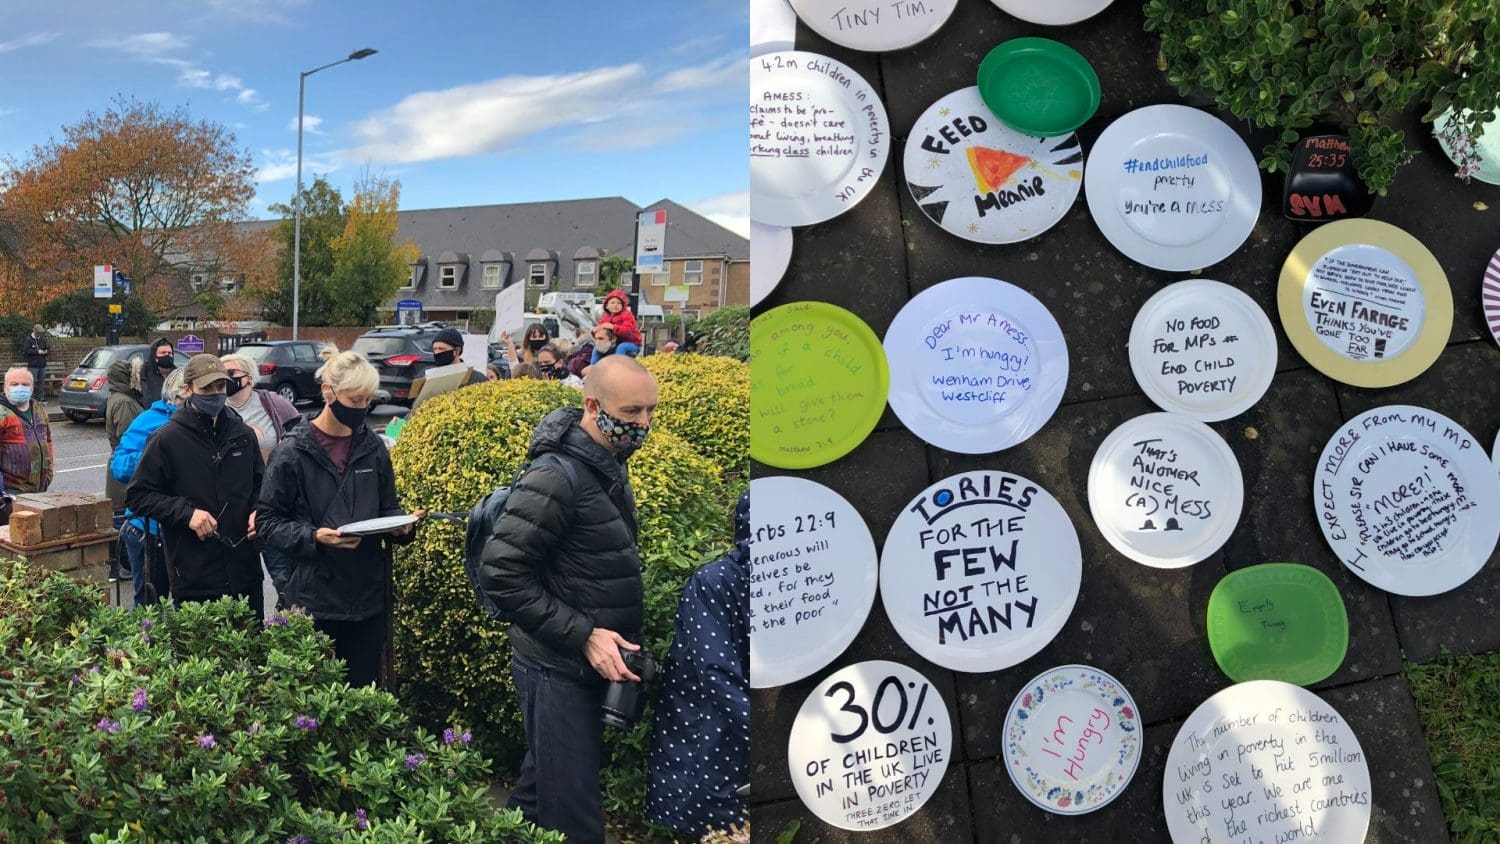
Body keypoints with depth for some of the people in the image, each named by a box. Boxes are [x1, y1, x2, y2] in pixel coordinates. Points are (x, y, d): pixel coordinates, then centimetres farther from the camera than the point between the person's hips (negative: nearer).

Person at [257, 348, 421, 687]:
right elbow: (268, 521, -4)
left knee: (363, 689, 11)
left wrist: (400, 524, -8)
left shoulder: (374, 448, 5)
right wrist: (314, 537, -20)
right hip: (314, 598, -3)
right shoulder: (293, 453, -6)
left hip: (368, 595, 4)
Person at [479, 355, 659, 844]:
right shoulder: (558, 476, -21)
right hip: (557, 669, -9)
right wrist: (583, 635, -22)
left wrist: (619, 632, 9)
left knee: (540, 793, 23)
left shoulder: (607, 467, 8)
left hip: (588, 665, 9)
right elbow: (500, 575, -23)